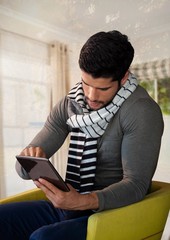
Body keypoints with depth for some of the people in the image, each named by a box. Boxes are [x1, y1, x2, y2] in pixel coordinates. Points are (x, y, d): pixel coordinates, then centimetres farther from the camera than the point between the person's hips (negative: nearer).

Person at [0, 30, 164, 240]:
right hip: (67, 206, 5)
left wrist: (83, 202, -34)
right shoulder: (69, 105, 1)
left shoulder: (142, 111, -15)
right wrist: (30, 161, -23)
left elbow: (136, 184, -18)